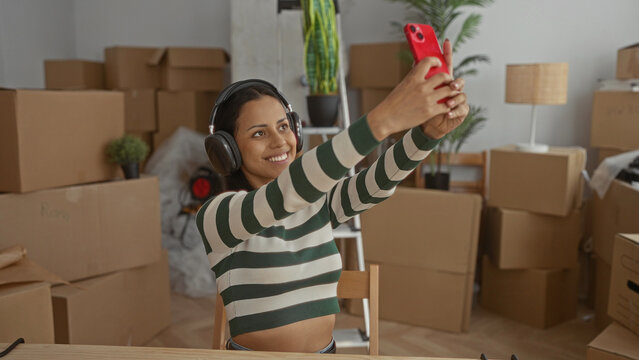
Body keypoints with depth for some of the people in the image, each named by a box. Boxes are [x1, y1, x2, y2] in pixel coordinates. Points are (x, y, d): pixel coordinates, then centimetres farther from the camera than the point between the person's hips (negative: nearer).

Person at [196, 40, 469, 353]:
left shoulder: (320, 201, 3)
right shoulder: (215, 215, -11)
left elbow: (377, 183, -14)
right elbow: (286, 194, -29)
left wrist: (430, 130, -32)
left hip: (325, 350, 3)